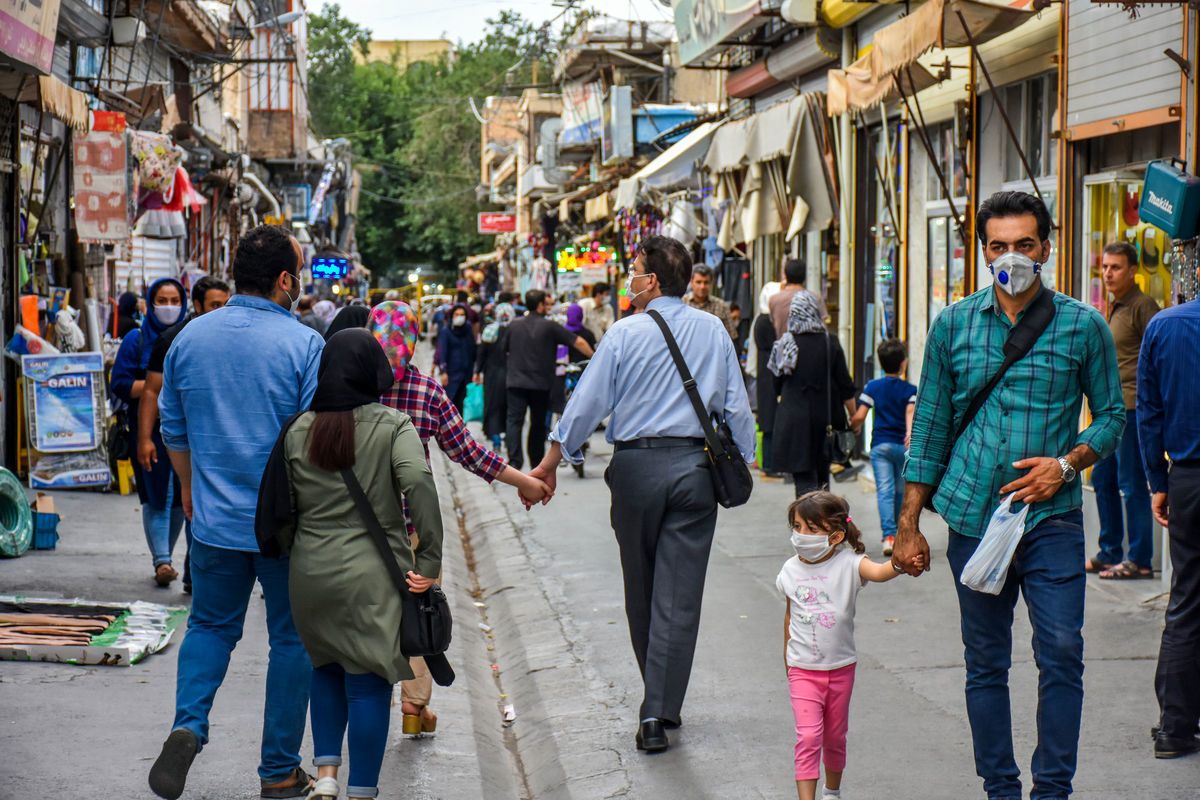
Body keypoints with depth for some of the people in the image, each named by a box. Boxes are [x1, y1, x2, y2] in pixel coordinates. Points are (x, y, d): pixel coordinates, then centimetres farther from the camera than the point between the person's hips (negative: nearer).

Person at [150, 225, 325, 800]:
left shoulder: (191, 337, 2)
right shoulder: (304, 344, -13)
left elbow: (173, 427, 12)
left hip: (214, 517, 4)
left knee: (210, 625, 19)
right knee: (292, 638, 9)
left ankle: (188, 726, -5)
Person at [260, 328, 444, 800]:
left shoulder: (298, 430, 3)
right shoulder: (392, 425, -7)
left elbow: (281, 505, 5)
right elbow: (418, 483, -21)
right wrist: (430, 561, -18)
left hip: (310, 571, 4)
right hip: (372, 574, -3)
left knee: (326, 668, 22)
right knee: (369, 684, 4)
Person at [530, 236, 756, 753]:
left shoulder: (625, 333, -4)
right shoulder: (714, 332, 4)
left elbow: (586, 404, -3)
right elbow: (736, 406, 6)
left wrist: (548, 465, 4)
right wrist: (742, 464, 16)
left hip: (637, 466, -1)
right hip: (695, 464, 1)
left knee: (641, 590, 14)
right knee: (678, 594, 1)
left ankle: (657, 705, 26)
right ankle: (660, 711, -2)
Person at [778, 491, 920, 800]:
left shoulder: (848, 564, -10)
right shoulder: (791, 571, -1)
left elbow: (876, 571, -32)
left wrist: (900, 564, -53)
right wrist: (788, 656, 18)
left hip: (841, 667, 0)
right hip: (803, 670, 0)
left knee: (834, 736, 14)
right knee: (808, 736, -12)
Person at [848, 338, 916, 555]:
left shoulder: (873, 387, 3)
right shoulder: (910, 390, 3)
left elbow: (859, 416, -2)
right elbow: (910, 412, -15)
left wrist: (854, 426, 18)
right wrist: (910, 433, -27)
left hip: (880, 445, 0)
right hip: (903, 446, 0)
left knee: (885, 490, -6)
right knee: (901, 491, 14)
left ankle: (889, 534, -20)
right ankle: (899, 532, 24)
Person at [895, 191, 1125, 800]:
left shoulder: (1083, 326, 2)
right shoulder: (953, 325, 7)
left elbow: (1112, 415, 9)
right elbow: (931, 426, 10)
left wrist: (1066, 463, -10)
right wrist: (909, 524, 7)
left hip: (1052, 520, -2)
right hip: (973, 516, 2)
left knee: (1062, 653, -8)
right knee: (985, 664, 8)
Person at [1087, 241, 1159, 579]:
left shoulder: (1143, 306, -10)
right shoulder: (1115, 307, 18)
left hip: (1132, 407, -9)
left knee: (1132, 484, -6)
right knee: (1102, 479, 13)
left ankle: (1140, 560, 0)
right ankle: (1110, 553, 22)